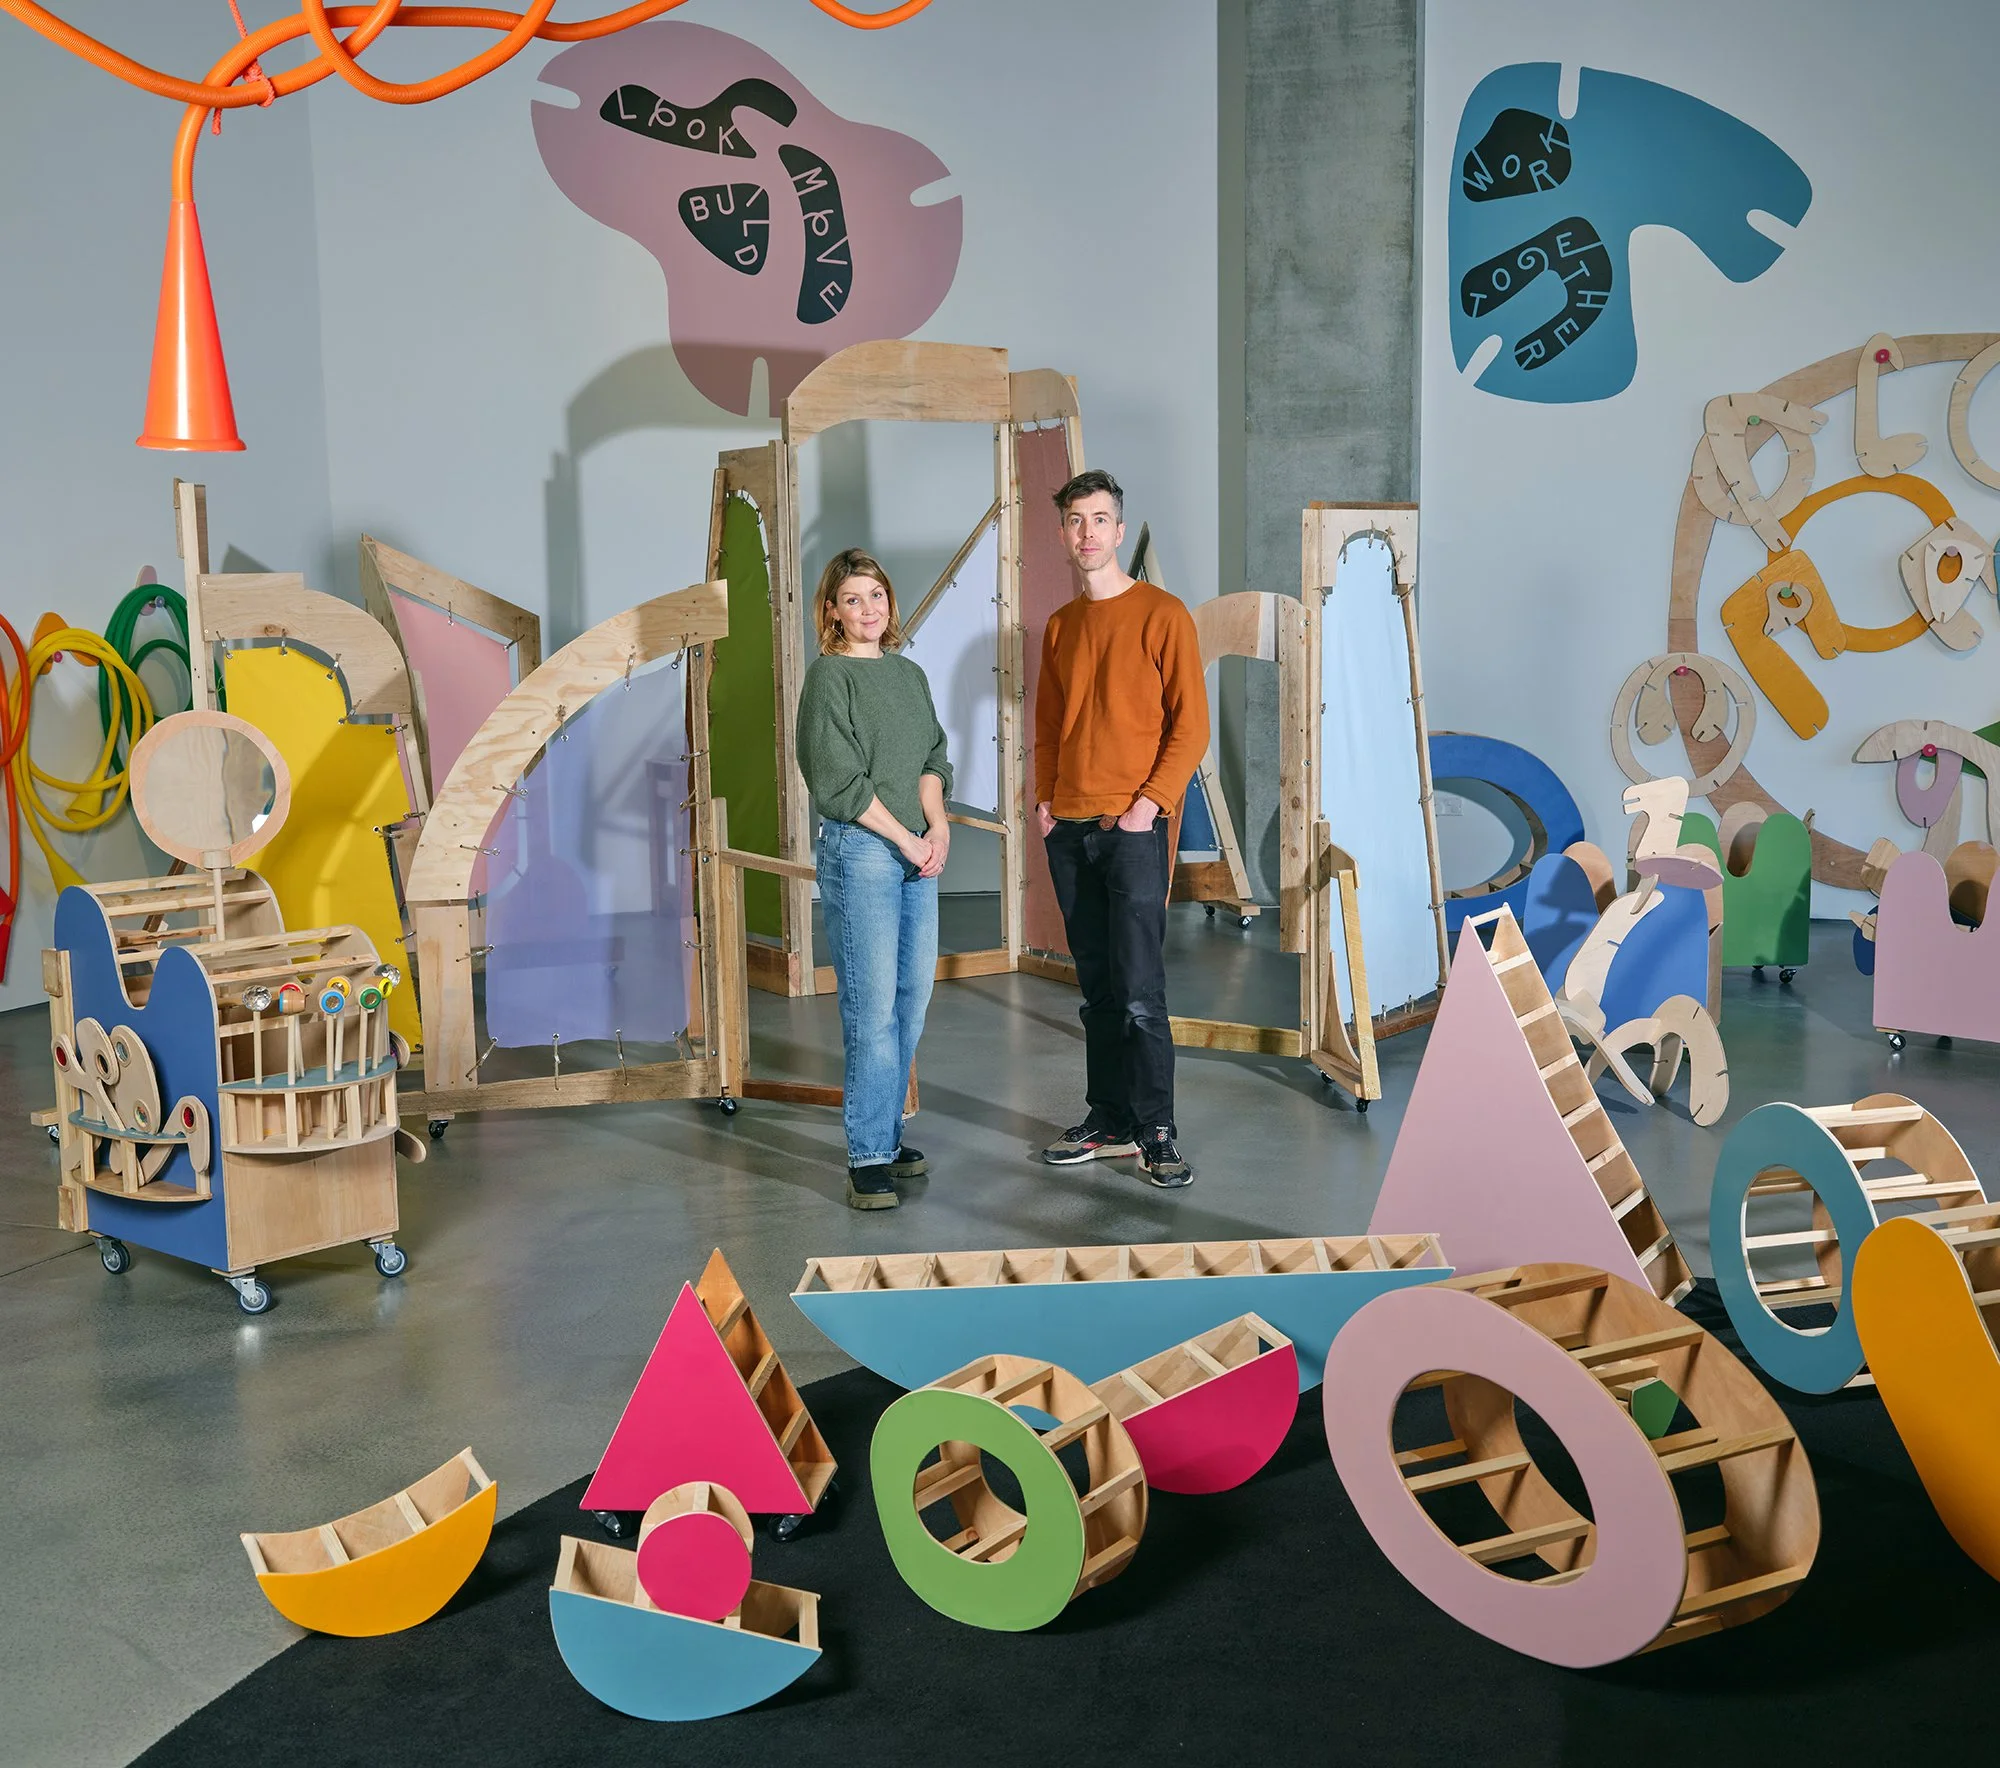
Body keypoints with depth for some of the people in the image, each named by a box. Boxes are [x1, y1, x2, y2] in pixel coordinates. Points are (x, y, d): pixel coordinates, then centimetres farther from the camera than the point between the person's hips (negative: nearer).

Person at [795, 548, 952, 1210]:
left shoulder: (909, 675, 16)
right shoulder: (828, 676, -5)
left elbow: (933, 757, 15)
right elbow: (840, 781, -11)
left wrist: (937, 825, -4)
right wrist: (908, 839, -10)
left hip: (919, 854, 7)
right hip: (859, 851, -7)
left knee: (912, 1002, 8)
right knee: (872, 1009, -8)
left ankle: (887, 1137, 18)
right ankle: (869, 1159, -2)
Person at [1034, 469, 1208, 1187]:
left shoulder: (1162, 614, -3)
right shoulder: (1059, 626, 15)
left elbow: (1190, 725, -6)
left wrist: (1149, 803, -14)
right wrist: (1043, 798, 9)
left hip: (1133, 826, -6)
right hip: (1069, 830, 6)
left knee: (1140, 992, -8)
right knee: (1097, 989, 10)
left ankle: (1158, 1133, 0)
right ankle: (1110, 1121, 17)